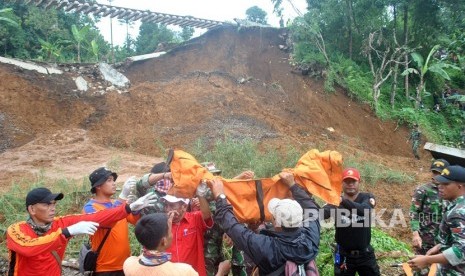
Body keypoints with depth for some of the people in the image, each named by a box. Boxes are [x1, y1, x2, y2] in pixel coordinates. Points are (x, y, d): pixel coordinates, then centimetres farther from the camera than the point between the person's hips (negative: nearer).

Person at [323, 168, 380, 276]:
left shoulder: (367, 198, -5)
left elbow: (364, 210, -30)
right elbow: (321, 214, -30)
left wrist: (343, 201, -45)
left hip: (365, 254, 1)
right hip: (343, 255, -1)